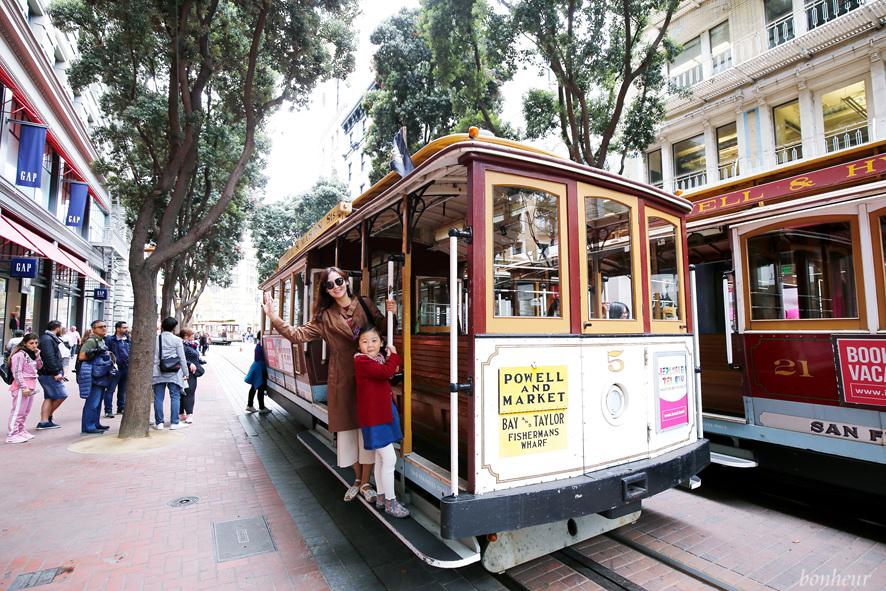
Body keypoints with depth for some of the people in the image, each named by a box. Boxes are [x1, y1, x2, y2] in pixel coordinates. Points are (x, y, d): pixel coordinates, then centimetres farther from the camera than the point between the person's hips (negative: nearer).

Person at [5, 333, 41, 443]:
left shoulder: (31, 354, 14)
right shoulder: (20, 355, -12)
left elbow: (39, 367, 17)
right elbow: (17, 373, -16)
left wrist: (37, 356, 2)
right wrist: (24, 387, -20)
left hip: (31, 386, 9)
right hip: (22, 385, -9)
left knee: (26, 411, 15)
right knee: (18, 410, -6)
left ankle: (20, 431, 24)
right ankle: (11, 435, -1)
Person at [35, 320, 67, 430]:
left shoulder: (50, 339, 19)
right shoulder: (47, 340, -15)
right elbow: (49, 358, -23)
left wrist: (61, 368, 20)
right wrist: (56, 373, -22)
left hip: (50, 374, 11)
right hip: (49, 375, -11)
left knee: (49, 398, 10)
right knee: (61, 395, -6)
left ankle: (44, 422, 12)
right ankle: (48, 417, 8)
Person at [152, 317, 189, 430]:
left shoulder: (155, 339, 3)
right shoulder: (177, 340, -4)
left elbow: (153, 358, 4)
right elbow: (182, 358, -2)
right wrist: (186, 372, 5)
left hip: (158, 373, 3)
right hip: (173, 373, -3)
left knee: (158, 397, 8)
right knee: (175, 397, 3)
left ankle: (159, 423, 12)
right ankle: (174, 422, 4)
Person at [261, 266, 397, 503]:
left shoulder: (365, 304, 7)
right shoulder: (325, 317, 8)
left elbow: (383, 329, 13)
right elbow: (298, 334, 3)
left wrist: (390, 314, -6)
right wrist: (274, 317, -4)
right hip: (342, 379, 1)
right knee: (347, 428, 9)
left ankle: (366, 483, 22)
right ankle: (357, 478, 32)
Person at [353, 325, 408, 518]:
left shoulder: (379, 358, 13)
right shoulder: (362, 361, -16)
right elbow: (385, 372, -27)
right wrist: (394, 356, -11)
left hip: (384, 413, 10)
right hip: (374, 416, -9)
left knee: (380, 458, 18)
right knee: (389, 458, -5)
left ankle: (381, 498, 32)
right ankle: (390, 501, 10)